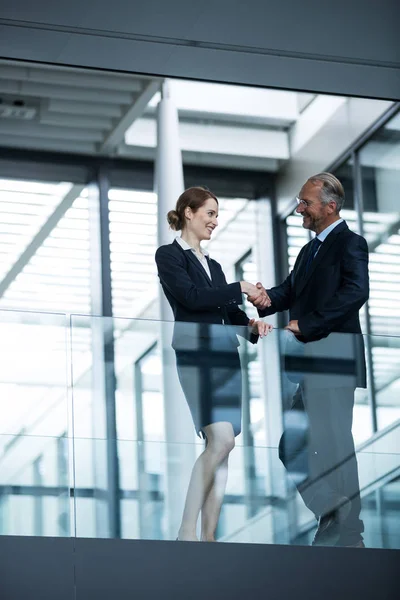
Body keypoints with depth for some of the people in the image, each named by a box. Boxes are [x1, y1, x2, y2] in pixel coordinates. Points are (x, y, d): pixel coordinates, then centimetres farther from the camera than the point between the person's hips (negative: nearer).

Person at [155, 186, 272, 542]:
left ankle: (208, 535, 1)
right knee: (222, 439, -21)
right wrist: (241, 288, -7)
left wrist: (252, 325, -2)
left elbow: (230, 313, 18)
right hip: (196, 353, -7)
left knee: (220, 446, 0)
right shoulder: (169, 255, 3)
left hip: (227, 355, 7)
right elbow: (190, 296, -12)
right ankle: (187, 531, -18)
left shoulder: (213, 265, 24)